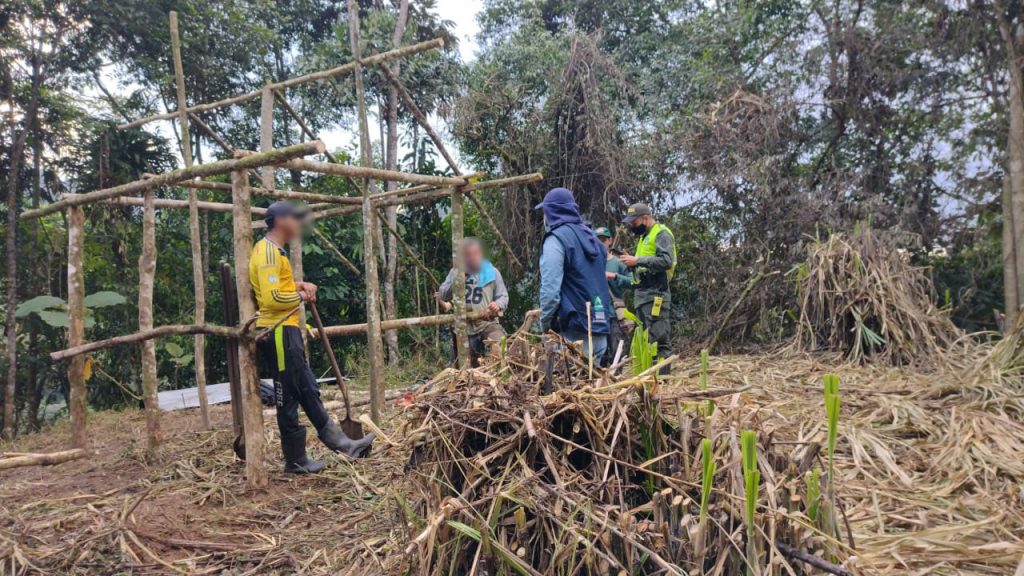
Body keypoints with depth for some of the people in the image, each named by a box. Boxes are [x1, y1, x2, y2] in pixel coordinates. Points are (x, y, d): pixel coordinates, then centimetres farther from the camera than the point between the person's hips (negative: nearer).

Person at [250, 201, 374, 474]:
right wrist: (301, 296, -10)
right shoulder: (268, 251, -15)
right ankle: (295, 459, 6)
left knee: (308, 390, 12)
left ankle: (339, 442, 19)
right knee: (288, 397, -2)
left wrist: (300, 285, 6)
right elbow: (272, 298, -25)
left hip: (287, 331, 11)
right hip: (278, 332, -11)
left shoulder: (274, 250, 17)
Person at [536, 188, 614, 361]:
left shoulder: (556, 239, -7)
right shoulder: (591, 236, 16)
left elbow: (550, 288, -16)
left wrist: (545, 323, -6)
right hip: (600, 327, 8)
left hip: (576, 330, -8)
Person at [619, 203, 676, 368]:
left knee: (658, 337, -11)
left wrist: (638, 260, -17)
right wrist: (632, 263, 7)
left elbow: (666, 261, -18)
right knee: (645, 337, 12)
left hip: (655, 293, -10)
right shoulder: (644, 236, 24)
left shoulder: (661, 233, -5)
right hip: (642, 293, 10)